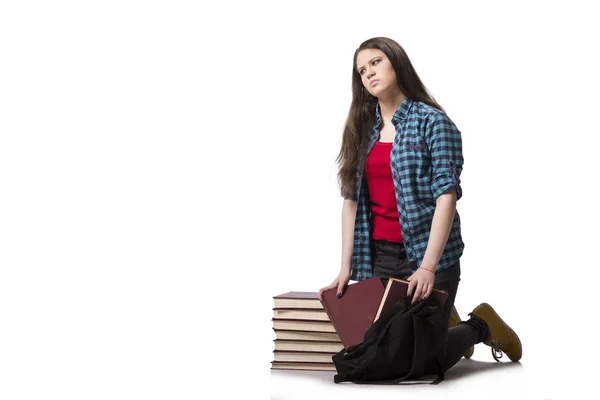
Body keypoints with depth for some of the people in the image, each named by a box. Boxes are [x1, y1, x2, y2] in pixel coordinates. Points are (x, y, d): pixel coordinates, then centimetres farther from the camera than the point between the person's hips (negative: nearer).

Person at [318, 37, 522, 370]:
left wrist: (427, 268, -22)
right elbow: (351, 200, 7)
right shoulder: (361, 130, 10)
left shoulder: (432, 121, -6)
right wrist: (346, 268, 1)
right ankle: (444, 324, 34)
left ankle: (480, 326, 24)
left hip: (426, 254, -5)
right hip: (378, 255, 6)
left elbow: (446, 196, -14)